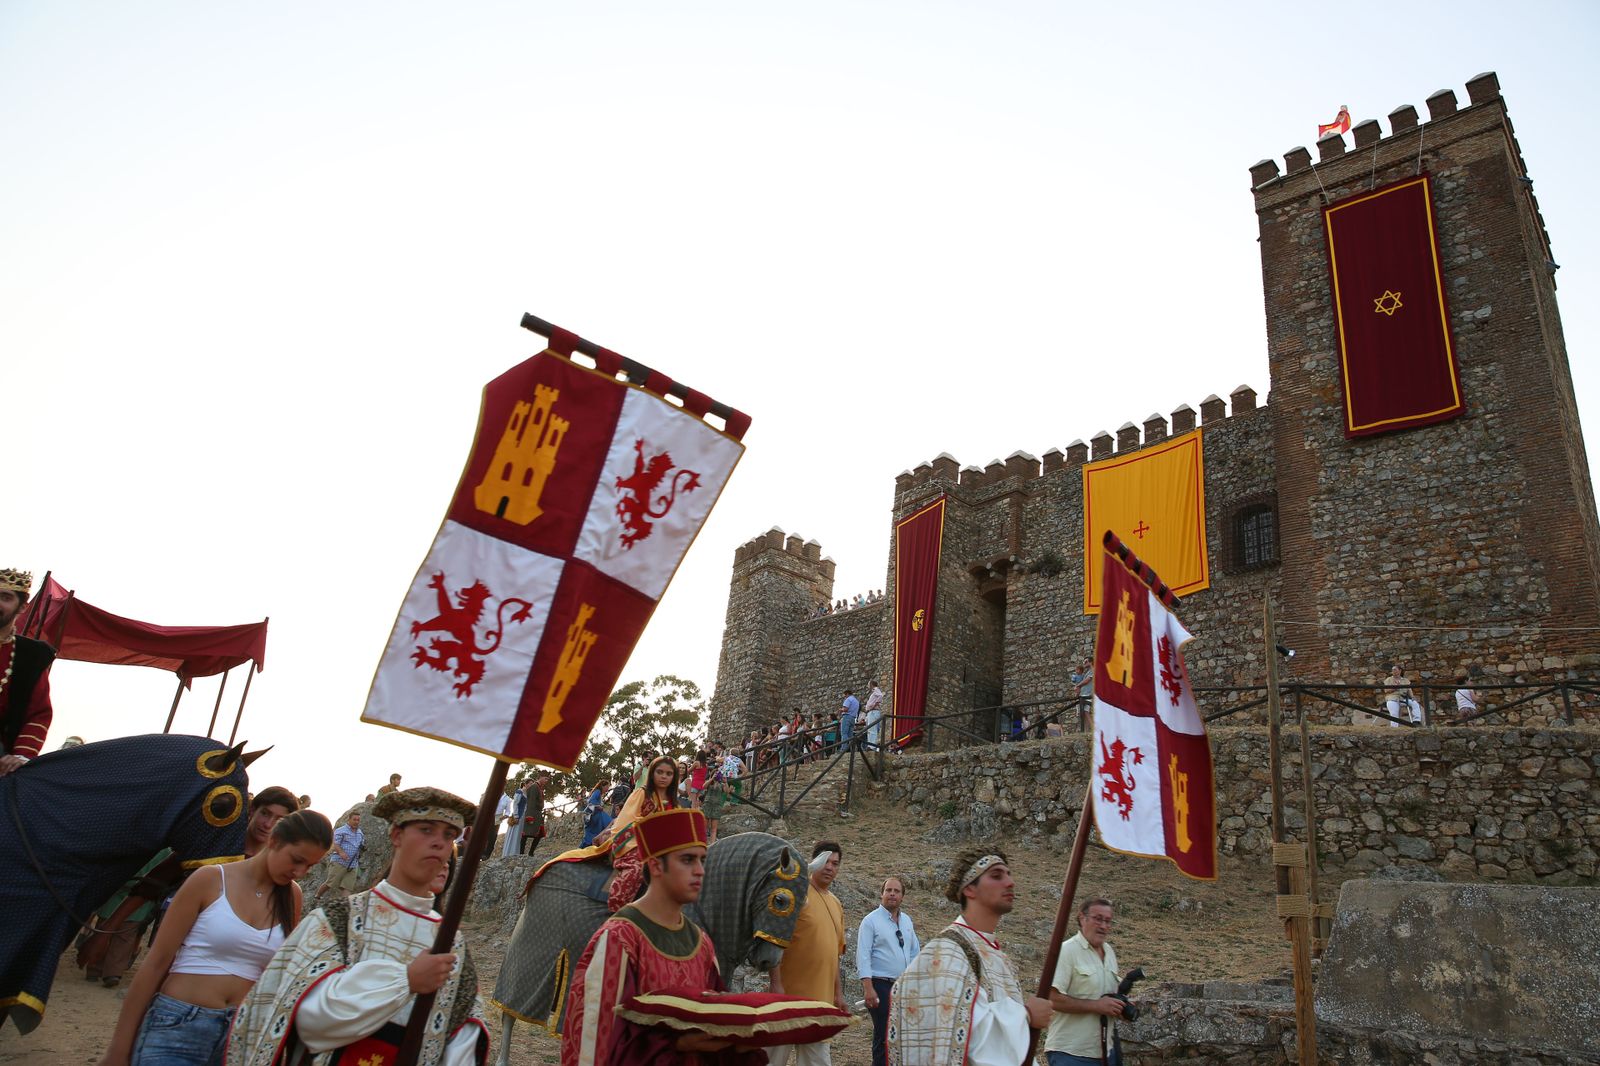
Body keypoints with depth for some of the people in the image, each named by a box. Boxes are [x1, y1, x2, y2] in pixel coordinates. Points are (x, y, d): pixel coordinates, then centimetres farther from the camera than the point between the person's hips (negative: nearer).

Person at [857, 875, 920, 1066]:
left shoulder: (906, 920, 11)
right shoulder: (871, 920, -8)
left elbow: (914, 952, 17)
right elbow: (863, 956, -13)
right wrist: (868, 988, -20)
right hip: (881, 986, -6)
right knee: (884, 1036, -6)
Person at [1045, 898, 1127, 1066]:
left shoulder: (1110, 952, 11)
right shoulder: (1066, 951, -14)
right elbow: (1052, 999, -21)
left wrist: (1119, 1007, 0)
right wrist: (1096, 1005, -21)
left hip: (1105, 1051, 8)